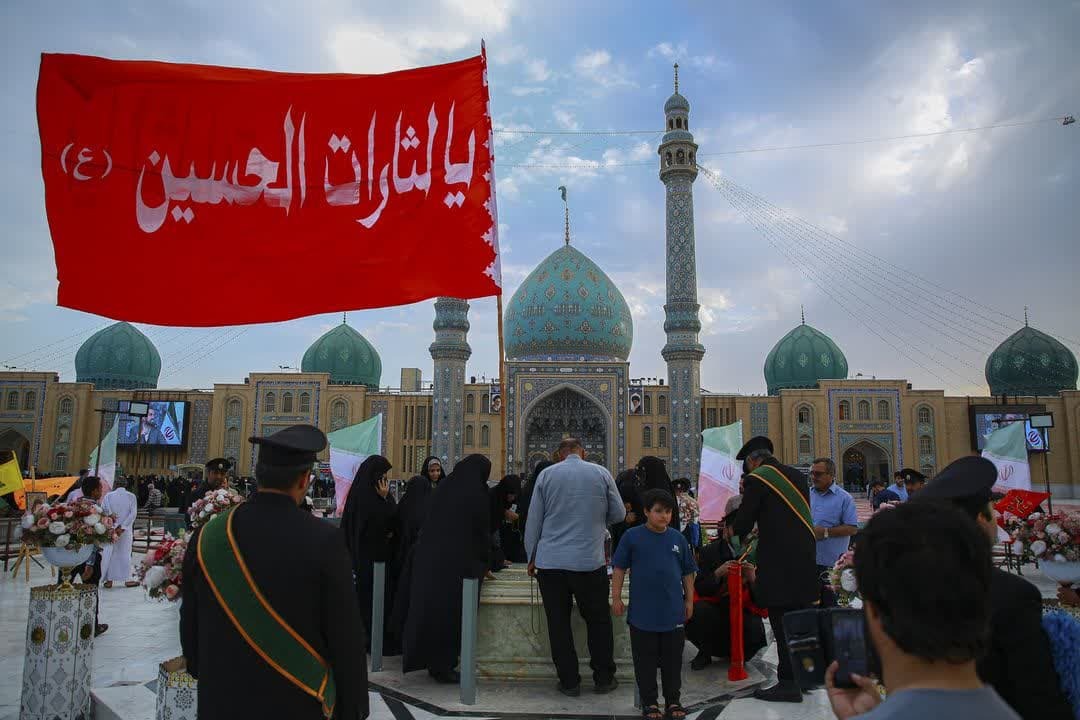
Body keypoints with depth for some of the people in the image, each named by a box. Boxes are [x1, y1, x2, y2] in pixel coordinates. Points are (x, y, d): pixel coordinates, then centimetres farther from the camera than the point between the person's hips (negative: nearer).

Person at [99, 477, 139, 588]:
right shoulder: (131, 496, -3)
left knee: (109, 554, 9)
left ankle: (109, 580, 13)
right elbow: (133, 513, -11)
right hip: (126, 530, 0)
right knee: (125, 553, 8)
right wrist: (122, 527, -11)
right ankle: (127, 580, 11)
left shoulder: (108, 496, -2)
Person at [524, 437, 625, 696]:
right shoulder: (601, 473, 1)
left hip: (550, 561, 0)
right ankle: (603, 679, 24)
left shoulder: (546, 474, 1)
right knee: (598, 621, 15)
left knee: (558, 624, 10)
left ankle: (569, 682, 17)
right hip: (590, 561, 0)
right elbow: (619, 514, 7)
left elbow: (533, 520, 3)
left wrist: (531, 557, 13)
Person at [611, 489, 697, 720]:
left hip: (673, 613, 3)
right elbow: (619, 568, -1)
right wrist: (616, 598, -3)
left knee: (673, 659, 13)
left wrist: (689, 600, 11)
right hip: (642, 613, -2)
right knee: (645, 660, 8)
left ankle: (673, 701, 28)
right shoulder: (632, 536, -6)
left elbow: (688, 573, 11)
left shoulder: (678, 538, 2)